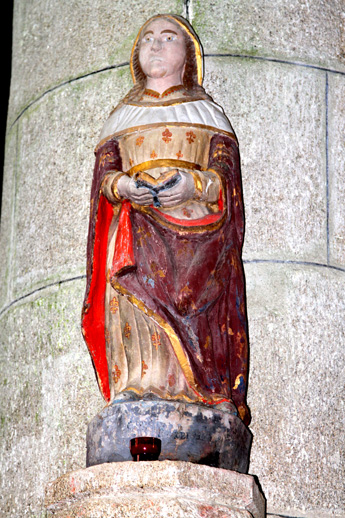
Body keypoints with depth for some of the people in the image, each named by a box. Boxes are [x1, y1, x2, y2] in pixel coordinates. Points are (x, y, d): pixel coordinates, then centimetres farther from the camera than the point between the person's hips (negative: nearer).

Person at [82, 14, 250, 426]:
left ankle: (212, 401, -27)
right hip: (136, 230, 1)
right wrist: (124, 185, -9)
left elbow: (225, 172, 8)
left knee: (195, 303, -20)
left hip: (194, 228, -1)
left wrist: (194, 183, -14)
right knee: (133, 292, -23)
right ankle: (135, 396, -34)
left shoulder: (206, 112, 22)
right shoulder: (121, 117, 27)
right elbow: (104, 173, 15)